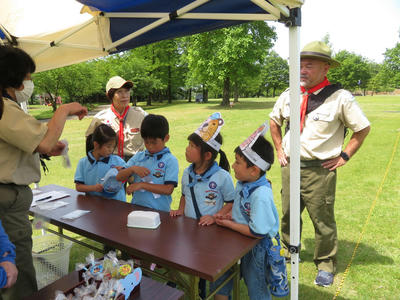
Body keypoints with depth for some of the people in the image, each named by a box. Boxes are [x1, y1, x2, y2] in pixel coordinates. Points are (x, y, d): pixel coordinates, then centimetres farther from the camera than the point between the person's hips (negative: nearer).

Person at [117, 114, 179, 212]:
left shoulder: (170, 160, -1)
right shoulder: (139, 157, 12)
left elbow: (168, 189, -8)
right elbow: (119, 177, 11)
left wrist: (142, 185, -9)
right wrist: (132, 169, -7)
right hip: (136, 207, 4)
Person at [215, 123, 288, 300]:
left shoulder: (261, 195, -34)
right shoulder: (242, 183, -7)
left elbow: (257, 232, -32)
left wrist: (230, 224, -21)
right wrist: (231, 216, -6)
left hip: (259, 247, -8)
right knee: (249, 281, 29)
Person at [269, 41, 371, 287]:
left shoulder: (340, 98, -9)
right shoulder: (288, 96, 4)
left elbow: (363, 128, 0)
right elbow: (274, 121, 20)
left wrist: (344, 156, -4)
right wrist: (279, 149, 13)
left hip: (320, 170, -4)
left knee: (323, 220, 5)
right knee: (288, 215, 17)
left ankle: (326, 265, 27)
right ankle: (288, 251, 41)